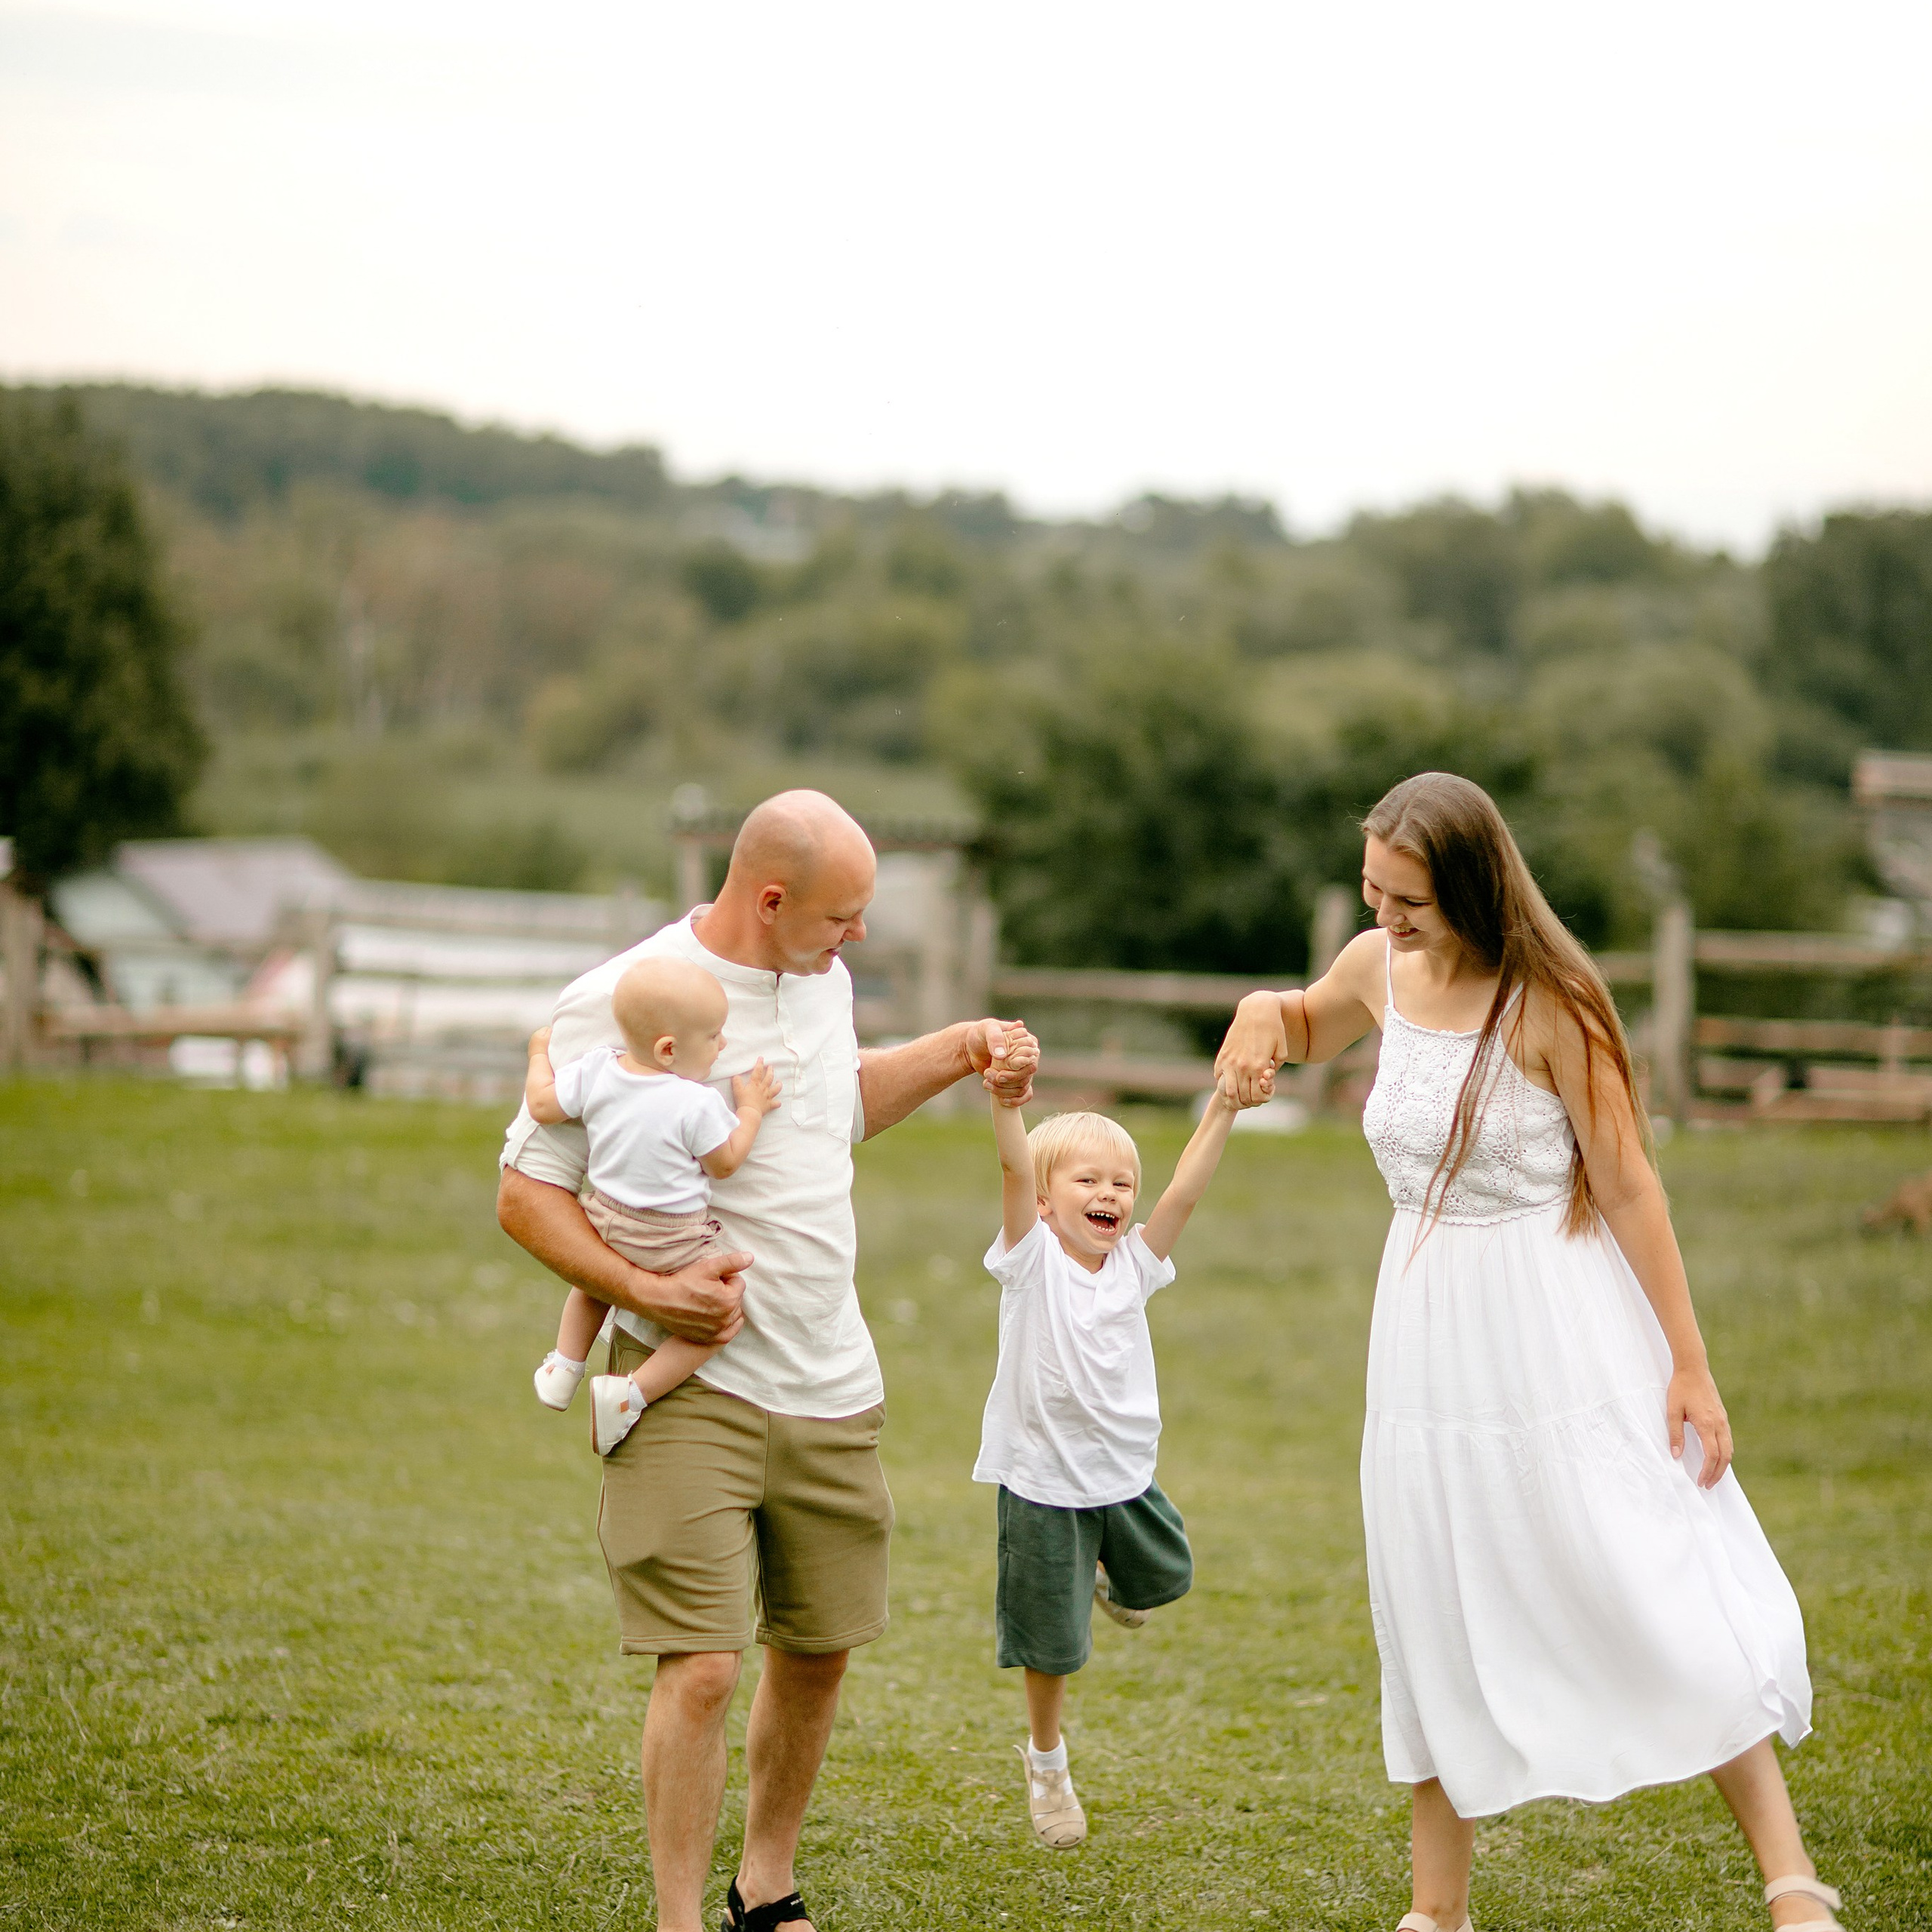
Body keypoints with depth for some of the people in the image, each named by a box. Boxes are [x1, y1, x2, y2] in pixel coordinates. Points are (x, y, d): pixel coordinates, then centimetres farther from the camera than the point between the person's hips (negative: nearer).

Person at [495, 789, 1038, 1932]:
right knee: (702, 1669, -14)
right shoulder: (623, 1003, -14)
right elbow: (526, 1194, -10)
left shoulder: (822, 976, 8)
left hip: (833, 1388, 7)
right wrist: (646, 1293, -21)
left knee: (818, 1652, 14)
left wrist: (961, 1052, 18)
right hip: (693, 1389, -7)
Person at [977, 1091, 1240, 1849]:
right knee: (1052, 1641, 6)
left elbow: (1185, 1189, -10)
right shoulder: (1033, 1259, -11)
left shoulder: (1133, 1264, 0)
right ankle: (1046, 1762, 29)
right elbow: (1016, 1170, -27)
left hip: (1125, 1476, 4)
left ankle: (1106, 1577, 53)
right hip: (1044, 1481, -4)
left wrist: (1223, 1106, -20)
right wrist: (1006, 1098, -43)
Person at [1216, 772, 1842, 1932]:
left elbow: (1628, 1184, -12)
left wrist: (1691, 1365, -11)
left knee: (1656, 1593, -6)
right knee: (1438, 1617, 10)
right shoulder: (1379, 969, 1)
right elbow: (1309, 1028, 26)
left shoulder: (1546, 1002, -16)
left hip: (1565, 1334, -6)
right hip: (1434, 1334, 6)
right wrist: (1262, 1014, 1)